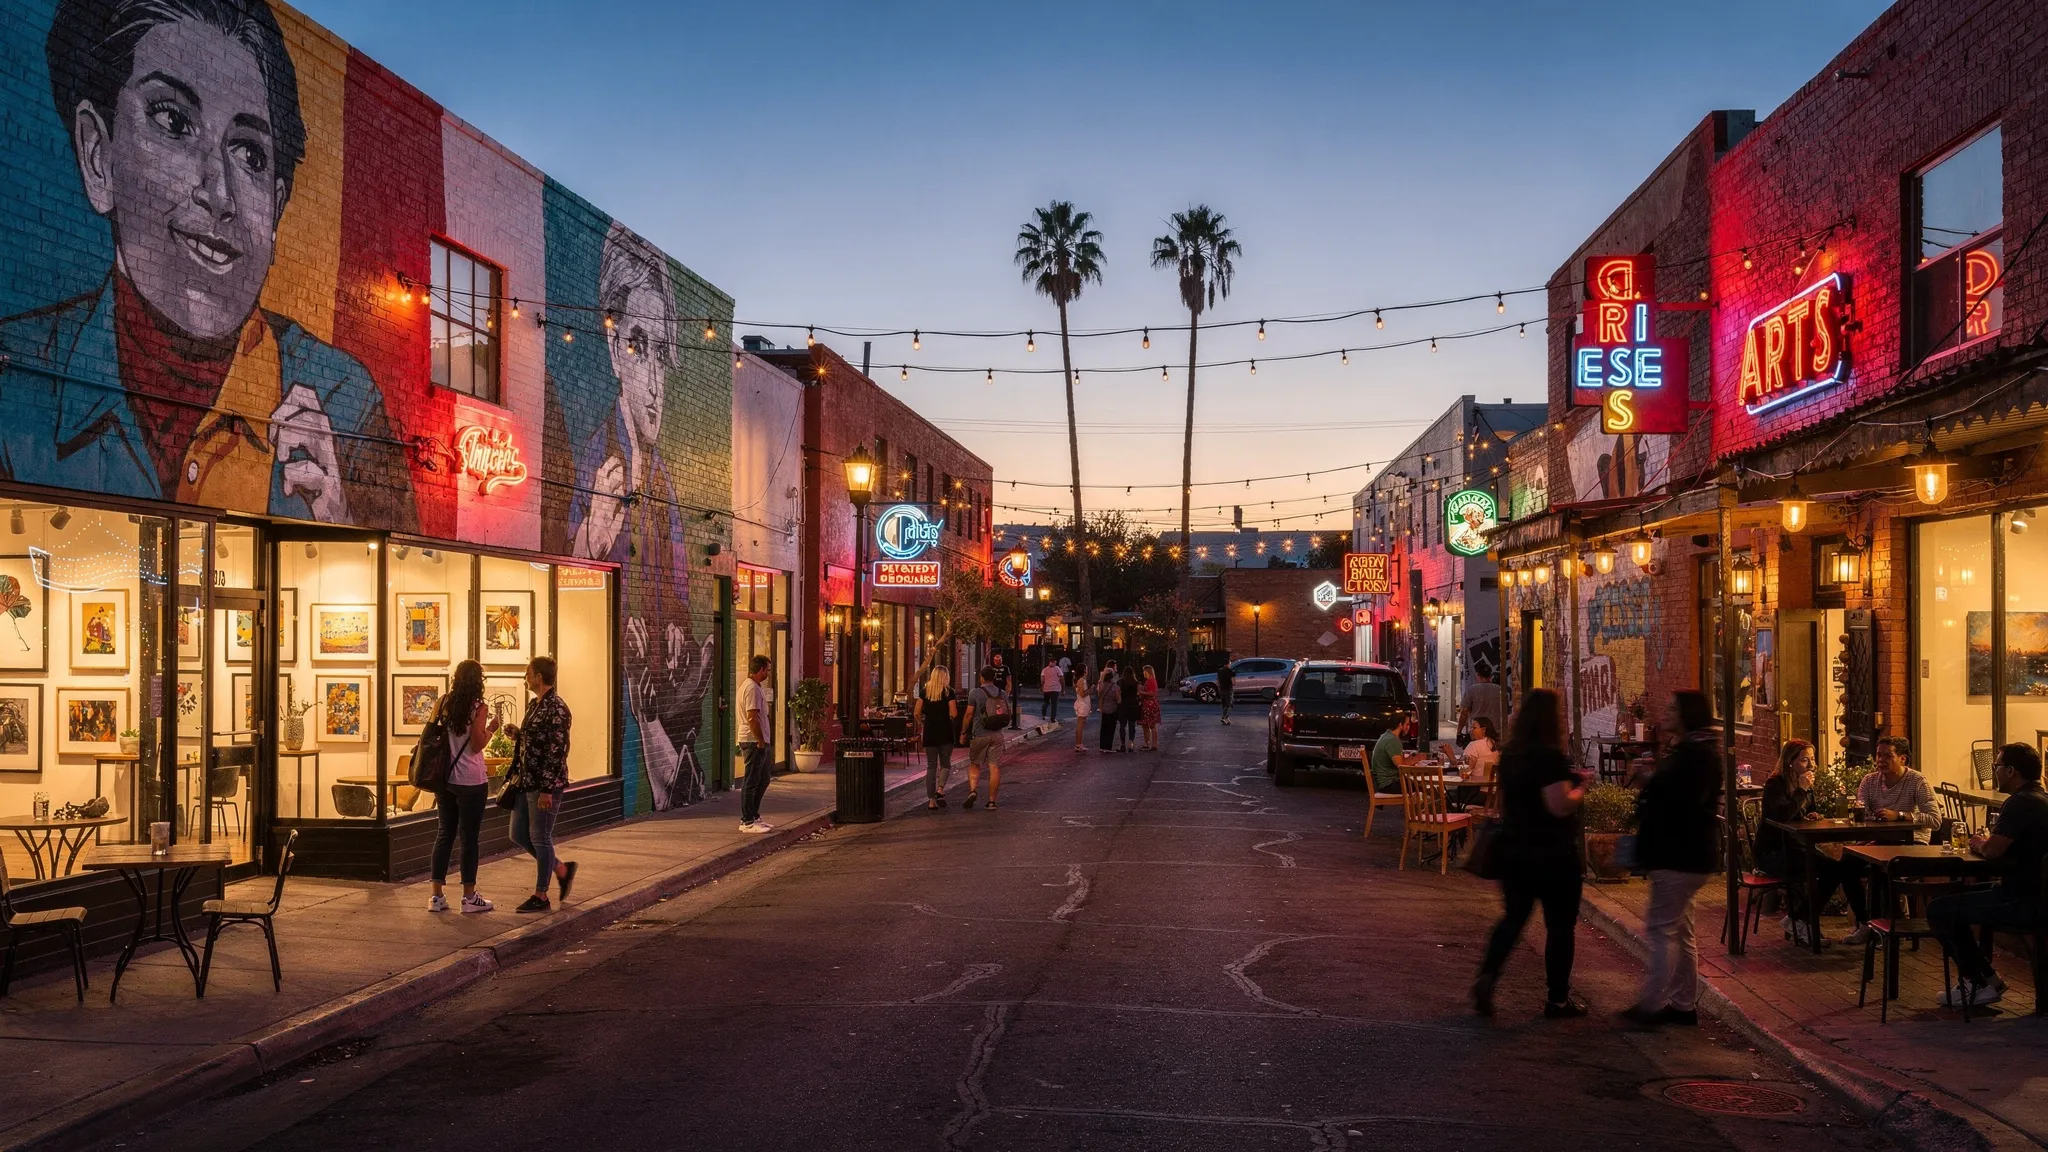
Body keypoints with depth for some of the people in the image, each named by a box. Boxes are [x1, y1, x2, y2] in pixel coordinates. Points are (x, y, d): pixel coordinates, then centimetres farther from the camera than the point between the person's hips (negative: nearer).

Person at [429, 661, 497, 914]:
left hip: (444, 778, 5)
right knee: (469, 837, 2)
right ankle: (469, 897, 8)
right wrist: (491, 729, 2)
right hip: (470, 781, -5)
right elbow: (477, 746, -14)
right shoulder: (478, 708, -11)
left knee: (445, 834, 12)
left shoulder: (442, 704, 4)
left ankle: (436, 896, 12)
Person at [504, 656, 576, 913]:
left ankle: (541, 896, 12)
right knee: (518, 834, 14)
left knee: (540, 837, 0)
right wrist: (517, 733, 3)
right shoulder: (535, 705, 12)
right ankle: (562, 869, 27)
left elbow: (557, 751, -21)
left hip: (545, 784, -10)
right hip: (527, 781, 10)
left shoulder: (556, 708, -17)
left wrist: (547, 790, -22)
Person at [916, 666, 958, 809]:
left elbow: (917, 713, 3)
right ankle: (940, 789, -14)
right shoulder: (948, 692, -5)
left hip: (929, 732, 2)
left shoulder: (924, 691, 4)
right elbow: (954, 714, -11)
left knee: (931, 766, 8)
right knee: (945, 763, 11)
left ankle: (931, 800, 5)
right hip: (945, 732, -2)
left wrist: (921, 724, 20)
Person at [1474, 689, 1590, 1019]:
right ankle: (1558, 999, 16)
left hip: (1514, 851, 7)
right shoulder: (1550, 757, -19)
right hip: (1553, 855, -7)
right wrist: (1581, 787, -7)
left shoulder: (1510, 754, 7)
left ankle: (1487, 976, -3)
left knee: (1513, 917, 15)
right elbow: (1560, 806, -24)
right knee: (1560, 925, 7)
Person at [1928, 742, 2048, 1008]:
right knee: (1957, 899, 26)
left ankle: (1983, 983, 3)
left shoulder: (2020, 804, -20)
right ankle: (1975, 977, 24)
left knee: (1939, 910, -8)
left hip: (2023, 903, -11)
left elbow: (1993, 851, -25)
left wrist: (1980, 844, -4)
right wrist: (1986, 844, 4)